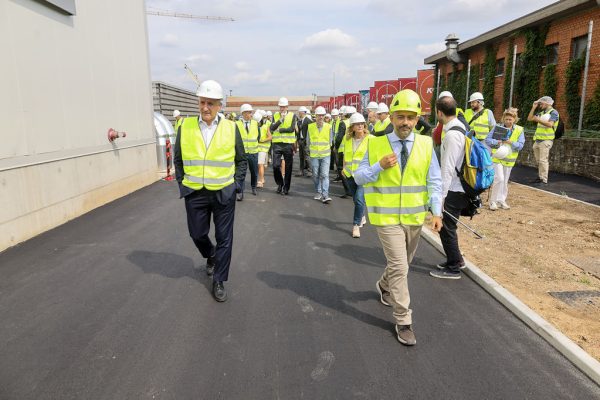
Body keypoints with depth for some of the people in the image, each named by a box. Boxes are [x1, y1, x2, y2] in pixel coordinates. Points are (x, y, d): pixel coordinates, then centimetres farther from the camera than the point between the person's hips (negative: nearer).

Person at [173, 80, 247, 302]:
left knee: (224, 238, 5)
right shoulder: (185, 127, -1)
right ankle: (211, 256, 47)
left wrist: (236, 184, 0)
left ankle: (219, 281, 21)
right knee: (197, 234, 14)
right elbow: (178, 160, 9)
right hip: (194, 193, 2)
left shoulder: (231, 128, -3)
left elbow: (241, 160, 6)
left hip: (224, 193, -1)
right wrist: (182, 184, 4)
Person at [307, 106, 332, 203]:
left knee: (325, 175, -9)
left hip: (325, 155, -1)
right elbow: (308, 140, 11)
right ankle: (318, 192, 25)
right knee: (316, 175, 9)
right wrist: (311, 149, 10)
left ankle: (325, 195, -10)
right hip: (314, 155, 1)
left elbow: (330, 140, 10)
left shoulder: (328, 127, -1)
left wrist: (327, 149, 10)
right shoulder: (310, 126, 1)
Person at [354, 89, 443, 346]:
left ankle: (384, 286, 52)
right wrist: (380, 166, -21)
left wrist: (437, 212, -9)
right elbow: (359, 178, -4)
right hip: (387, 217, -3)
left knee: (403, 263, 21)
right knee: (399, 267, -6)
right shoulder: (375, 144, -6)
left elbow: (434, 181, -1)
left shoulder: (426, 144, -3)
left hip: (414, 217, 3)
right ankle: (403, 322, 8)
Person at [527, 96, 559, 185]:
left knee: (543, 160, -11)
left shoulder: (553, 112, -6)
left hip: (546, 140, -8)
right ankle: (540, 177, 17)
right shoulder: (542, 112, 17)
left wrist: (538, 119, -18)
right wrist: (534, 107, 10)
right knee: (538, 161, 9)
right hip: (537, 140, 8)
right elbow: (529, 118, 16)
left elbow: (550, 124, -20)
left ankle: (544, 180, -8)